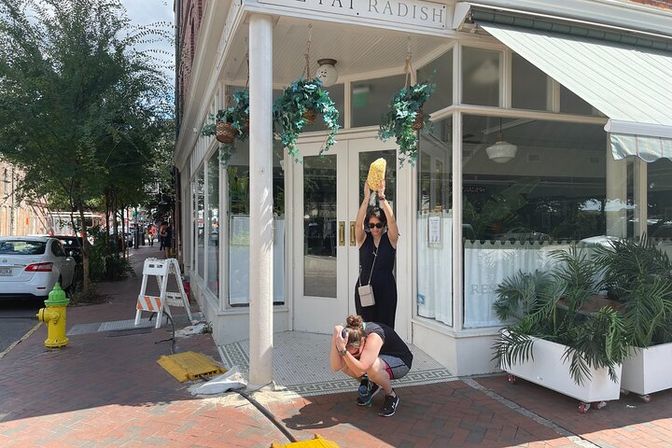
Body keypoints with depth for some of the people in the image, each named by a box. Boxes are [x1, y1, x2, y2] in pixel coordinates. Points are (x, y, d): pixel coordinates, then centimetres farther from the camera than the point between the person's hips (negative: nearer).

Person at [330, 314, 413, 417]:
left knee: (373, 366, -38)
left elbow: (360, 371, -45)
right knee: (343, 362, -17)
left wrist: (343, 350, -53)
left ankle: (391, 396, -8)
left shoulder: (374, 336, -37)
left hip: (401, 362, -6)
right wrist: (334, 342, -40)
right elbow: (335, 367, -27)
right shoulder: (349, 334, -20)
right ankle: (370, 385, 9)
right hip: (380, 359, 6)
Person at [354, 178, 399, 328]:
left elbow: (392, 221, -17)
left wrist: (382, 197, -24)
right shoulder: (363, 239, 3)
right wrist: (367, 198, -23)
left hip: (386, 289, -1)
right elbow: (358, 223, -15)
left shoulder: (390, 239, 1)